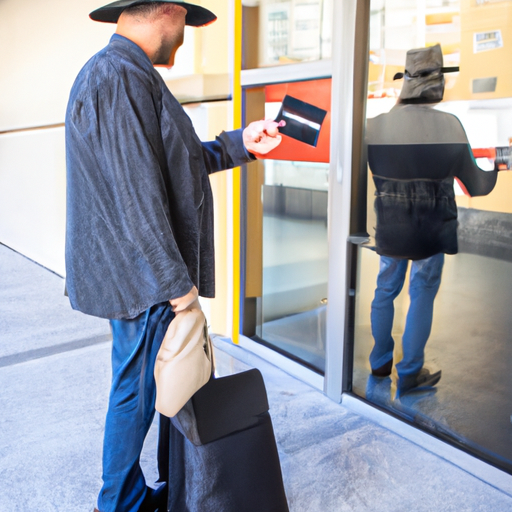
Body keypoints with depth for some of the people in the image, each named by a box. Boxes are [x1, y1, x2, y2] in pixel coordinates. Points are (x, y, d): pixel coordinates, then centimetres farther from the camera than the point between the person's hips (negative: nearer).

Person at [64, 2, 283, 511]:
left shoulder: (127, 75, 16)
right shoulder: (120, 77, -19)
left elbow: (174, 160, 21)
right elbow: (136, 195, -24)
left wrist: (239, 144, 18)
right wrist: (176, 281, -20)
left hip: (138, 274, 10)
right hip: (142, 279, -10)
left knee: (139, 386, 19)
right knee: (137, 391, 6)